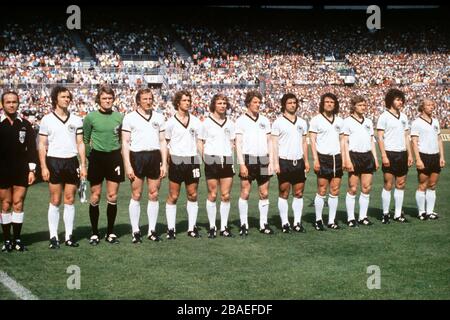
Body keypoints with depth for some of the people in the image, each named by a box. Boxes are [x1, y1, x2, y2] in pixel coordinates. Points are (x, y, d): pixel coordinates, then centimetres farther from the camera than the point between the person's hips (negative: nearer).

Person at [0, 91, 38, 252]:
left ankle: (17, 240, 7)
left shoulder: (25, 125, 7)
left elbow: (32, 148, 7)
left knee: (18, 204, 1)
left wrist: (32, 169, 1)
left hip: (21, 171, 1)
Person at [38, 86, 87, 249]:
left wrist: (83, 165, 4)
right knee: (55, 201, -2)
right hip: (54, 162, -2)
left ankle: (69, 236, 10)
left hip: (72, 162, 2)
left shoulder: (76, 120, 10)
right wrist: (43, 167, -7)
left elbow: (80, 143, 11)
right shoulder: (47, 119, 2)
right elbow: (42, 145, 1)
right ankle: (53, 237, 3)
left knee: (70, 200, 4)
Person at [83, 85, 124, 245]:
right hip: (97, 157, -2)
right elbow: (85, 140, 5)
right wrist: (88, 158, 1)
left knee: (112, 197, 3)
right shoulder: (91, 117, -2)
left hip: (114, 157, 2)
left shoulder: (119, 117, 4)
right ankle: (94, 233, 12)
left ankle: (110, 232, 15)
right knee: (95, 197, 2)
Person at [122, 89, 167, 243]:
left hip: (155, 157, 3)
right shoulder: (130, 117, 2)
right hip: (137, 157, -3)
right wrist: (127, 165, -8)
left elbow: (162, 141, 14)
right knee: (136, 195, -1)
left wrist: (164, 163, 6)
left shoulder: (158, 117, 12)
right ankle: (135, 231, 6)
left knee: (154, 194, 4)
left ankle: (152, 230, 13)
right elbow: (125, 142, -1)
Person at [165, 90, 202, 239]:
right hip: (176, 161, -3)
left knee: (192, 195, 7)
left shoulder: (195, 121, 9)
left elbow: (200, 141, 13)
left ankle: (192, 227, 15)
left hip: (192, 161, 3)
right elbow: (164, 143, 4)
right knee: (173, 196, 0)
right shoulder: (171, 122, 0)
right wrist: (166, 162, -3)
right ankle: (171, 229, 6)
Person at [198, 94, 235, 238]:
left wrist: (230, 154, 5)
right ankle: (212, 227, 8)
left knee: (226, 195, 2)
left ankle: (224, 227, 9)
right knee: (212, 195, 0)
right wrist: (204, 158, -7)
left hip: (227, 161, 3)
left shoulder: (230, 123, 12)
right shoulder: (206, 122, 2)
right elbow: (200, 143, 3)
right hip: (212, 161, -3)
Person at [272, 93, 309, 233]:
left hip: (298, 162, 4)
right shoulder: (278, 122, -2)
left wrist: (306, 160, 11)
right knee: (283, 194, -1)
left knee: (299, 193, 4)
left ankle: (297, 222, 9)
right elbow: (274, 143, -4)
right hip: (284, 161, -4)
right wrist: (276, 163, -11)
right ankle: (285, 223, 5)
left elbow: (304, 142, 17)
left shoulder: (302, 122, 13)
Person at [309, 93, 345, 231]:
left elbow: (342, 140, 18)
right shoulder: (316, 120, 0)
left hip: (337, 158, 4)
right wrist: (315, 159, -10)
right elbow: (312, 141, -3)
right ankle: (318, 220, 5)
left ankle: (332, 220, 11)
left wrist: (344, 158, 10)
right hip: (323, 158, -4)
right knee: (321, 191, -4)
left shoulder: (339, 120, 14)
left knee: (335, 191, 4)